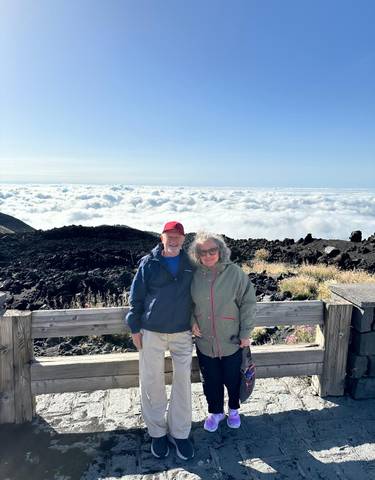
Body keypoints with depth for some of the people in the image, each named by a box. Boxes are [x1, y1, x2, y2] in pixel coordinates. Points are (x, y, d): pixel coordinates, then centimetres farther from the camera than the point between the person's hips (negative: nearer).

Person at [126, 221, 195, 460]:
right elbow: (136, 297, 0)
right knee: (152, 382, 9)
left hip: (182, 332, 2)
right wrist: (135, 328, 0)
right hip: (152, 332, -1)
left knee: (183, 382, 8)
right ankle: (157, 431, 29)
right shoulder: (148, 263, -4)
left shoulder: (190, 264, 2)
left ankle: (180, 432, 26)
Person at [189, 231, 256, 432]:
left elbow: (248, 303, -8)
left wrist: (245, 333, -7)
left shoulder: (235, 273, -14)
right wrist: (192, 321, -7)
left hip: (231, 341, -1)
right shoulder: (193, 275, -7)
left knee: (233, 380, 17)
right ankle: (215, 411, 44)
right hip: (205, 342, 2)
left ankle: (234, 410, 46)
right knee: (210, 381, 17)